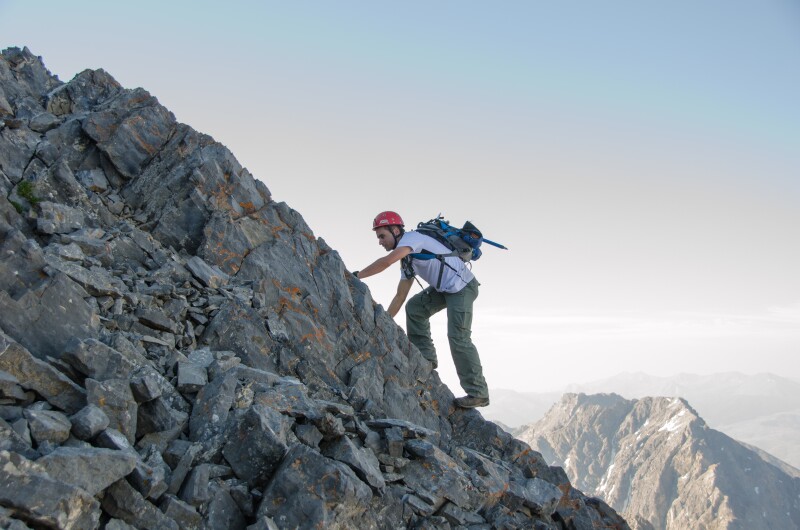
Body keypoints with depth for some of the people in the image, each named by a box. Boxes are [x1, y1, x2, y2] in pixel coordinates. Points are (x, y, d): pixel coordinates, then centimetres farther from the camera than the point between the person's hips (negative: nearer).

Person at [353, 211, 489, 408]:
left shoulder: (412, 237, -13)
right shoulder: (407, 259, 15)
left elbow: (387, 261, -29)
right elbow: (400, 295, 16)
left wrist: (357, 276, -22)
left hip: (463, 286, -10)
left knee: (458, 338, -13)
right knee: (414, 307, 9)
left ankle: (478, 393, -9)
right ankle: (425, 356, 12)